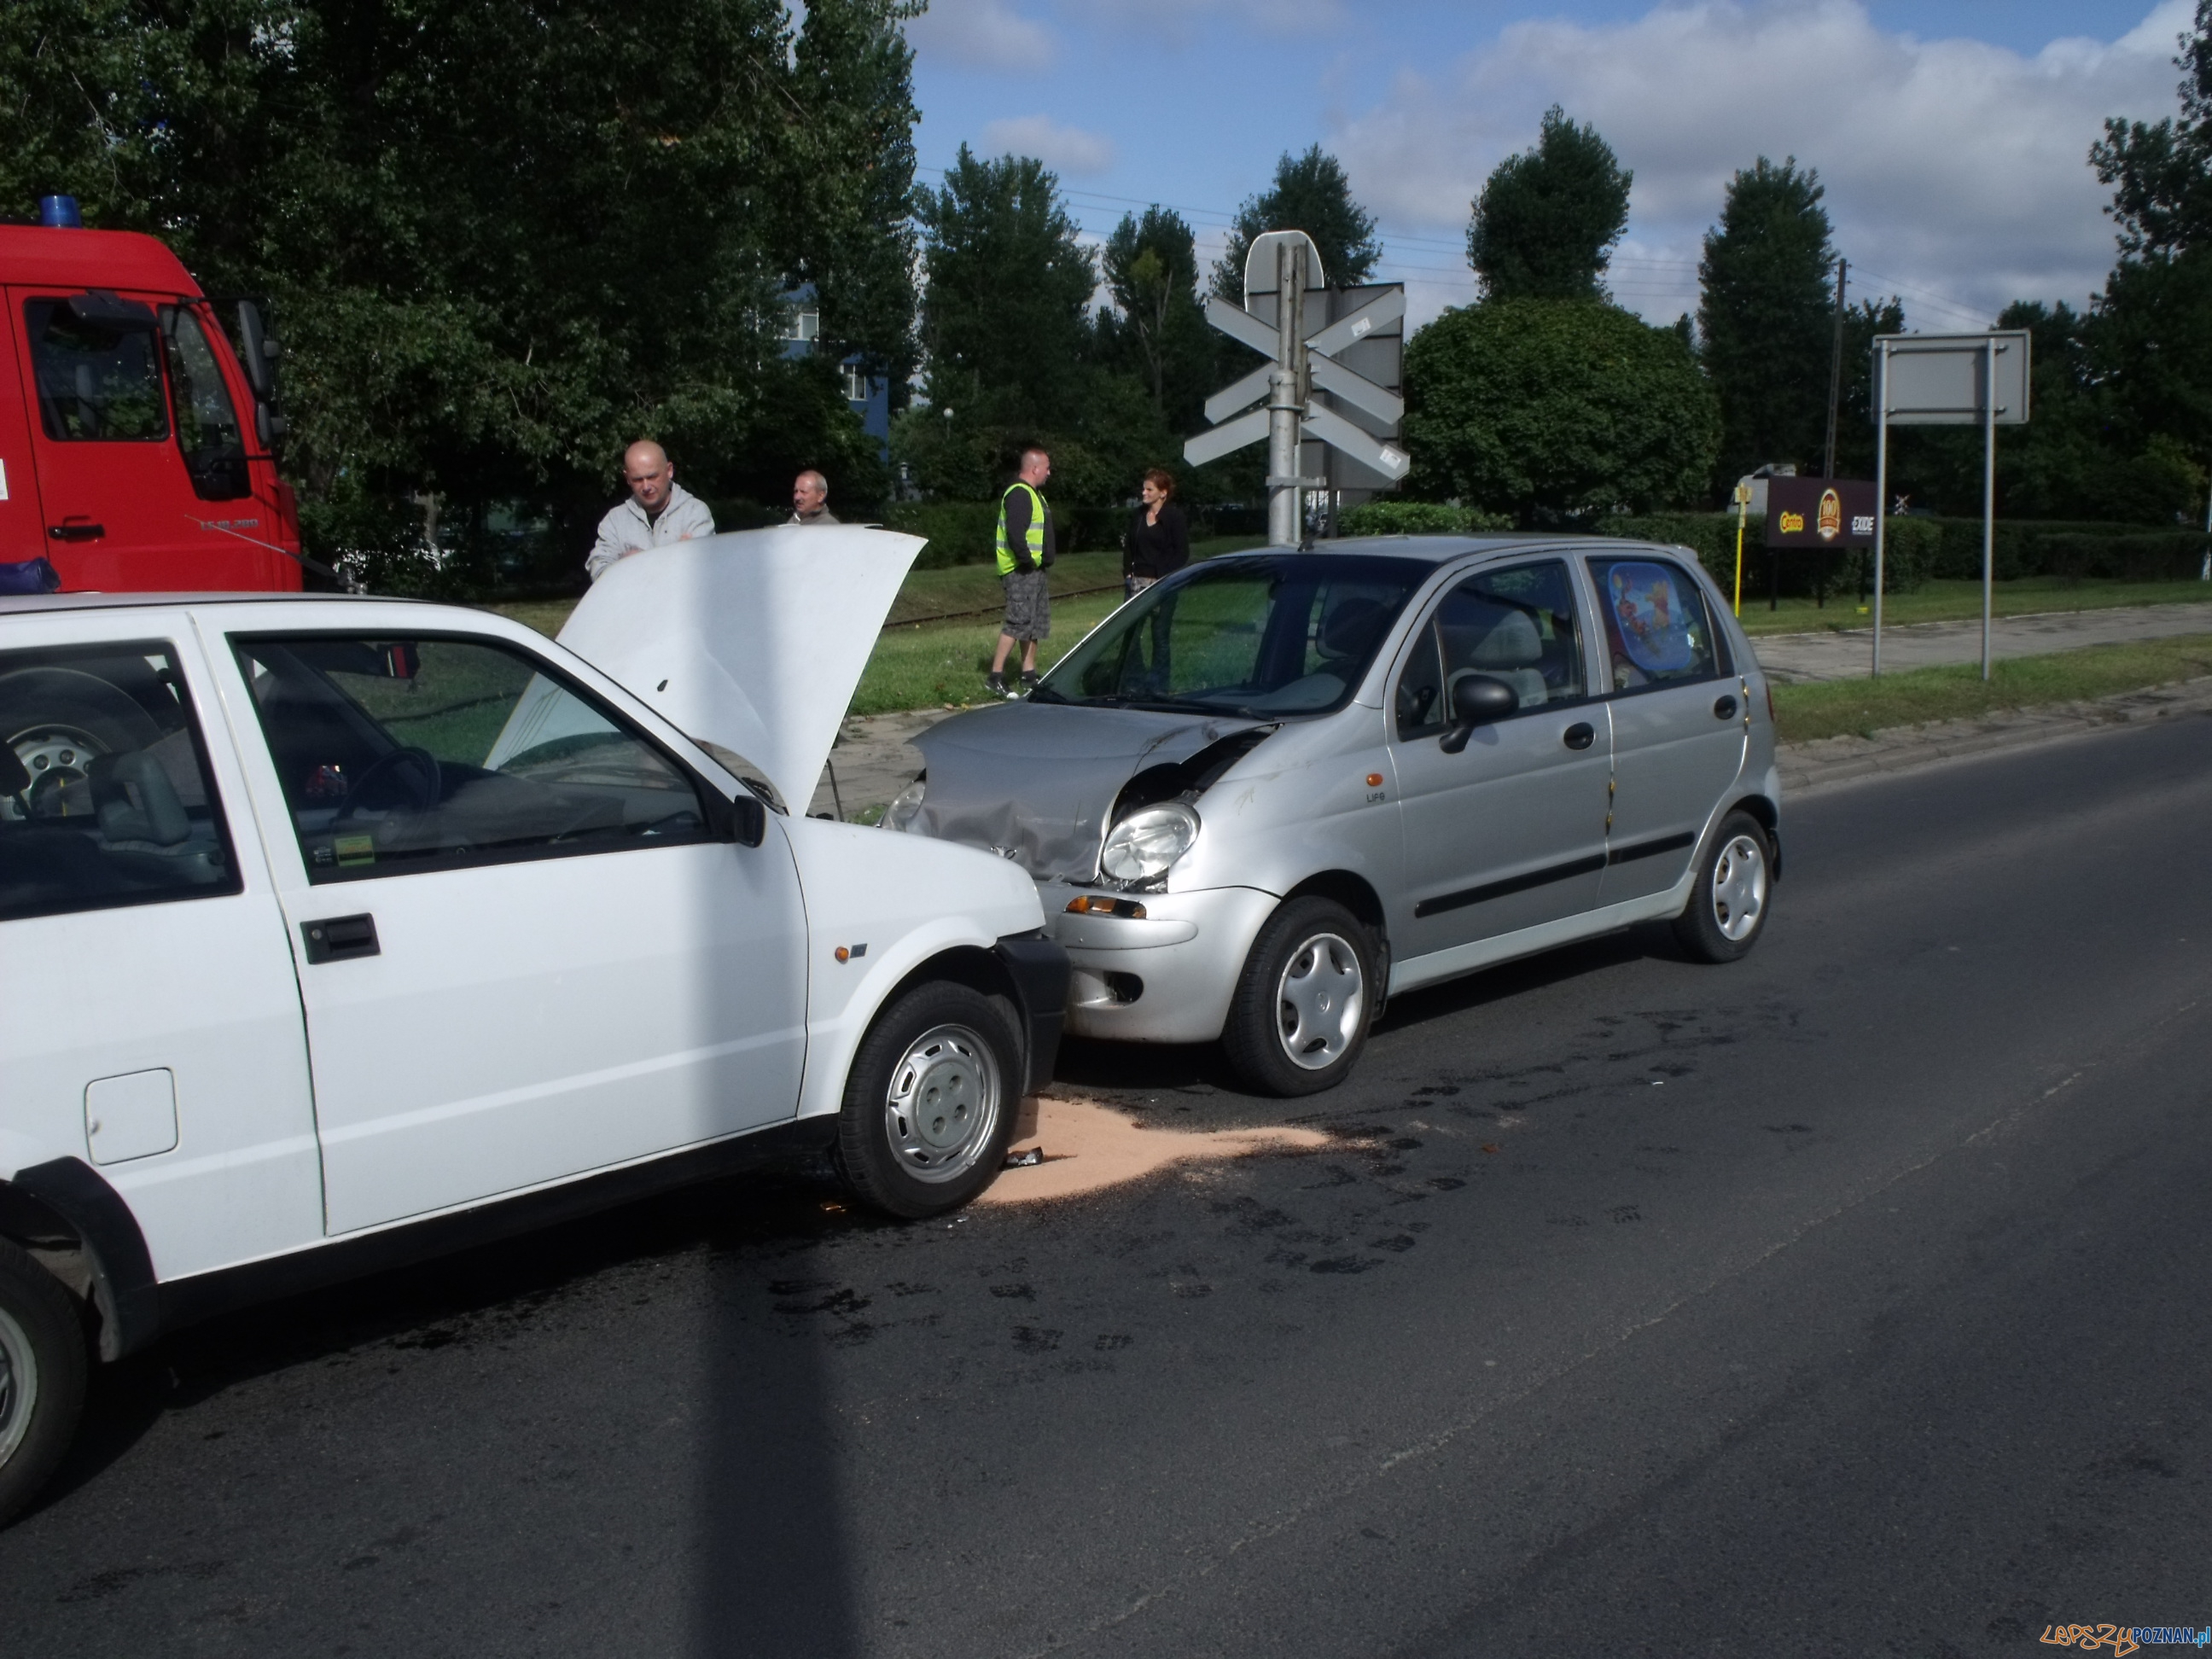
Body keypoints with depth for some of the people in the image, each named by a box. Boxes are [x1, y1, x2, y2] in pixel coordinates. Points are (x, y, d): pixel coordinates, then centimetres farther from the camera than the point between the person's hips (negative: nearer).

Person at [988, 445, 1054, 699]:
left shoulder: (1032, 494, 18)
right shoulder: (1019, 495, -16)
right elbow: (1015, 534, -26)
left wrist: (1040, 562, 14)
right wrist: (1027, 560, -20)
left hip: (1034, 572, 11)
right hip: (1021, 572, -11)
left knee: (1036, 623, 13)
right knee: (1018, 622, -13)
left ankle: (1029, 675, 18)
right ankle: (996, 676, -11)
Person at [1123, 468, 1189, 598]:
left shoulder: (1174, 516, -4)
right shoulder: (1139, 514, 12)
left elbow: (1182, 553, -6)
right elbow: (1129, 546, 16)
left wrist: (1167, 578, -13)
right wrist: (1128, 573, 4)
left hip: (1160, 582, -5)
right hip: (1136, 581, 5)